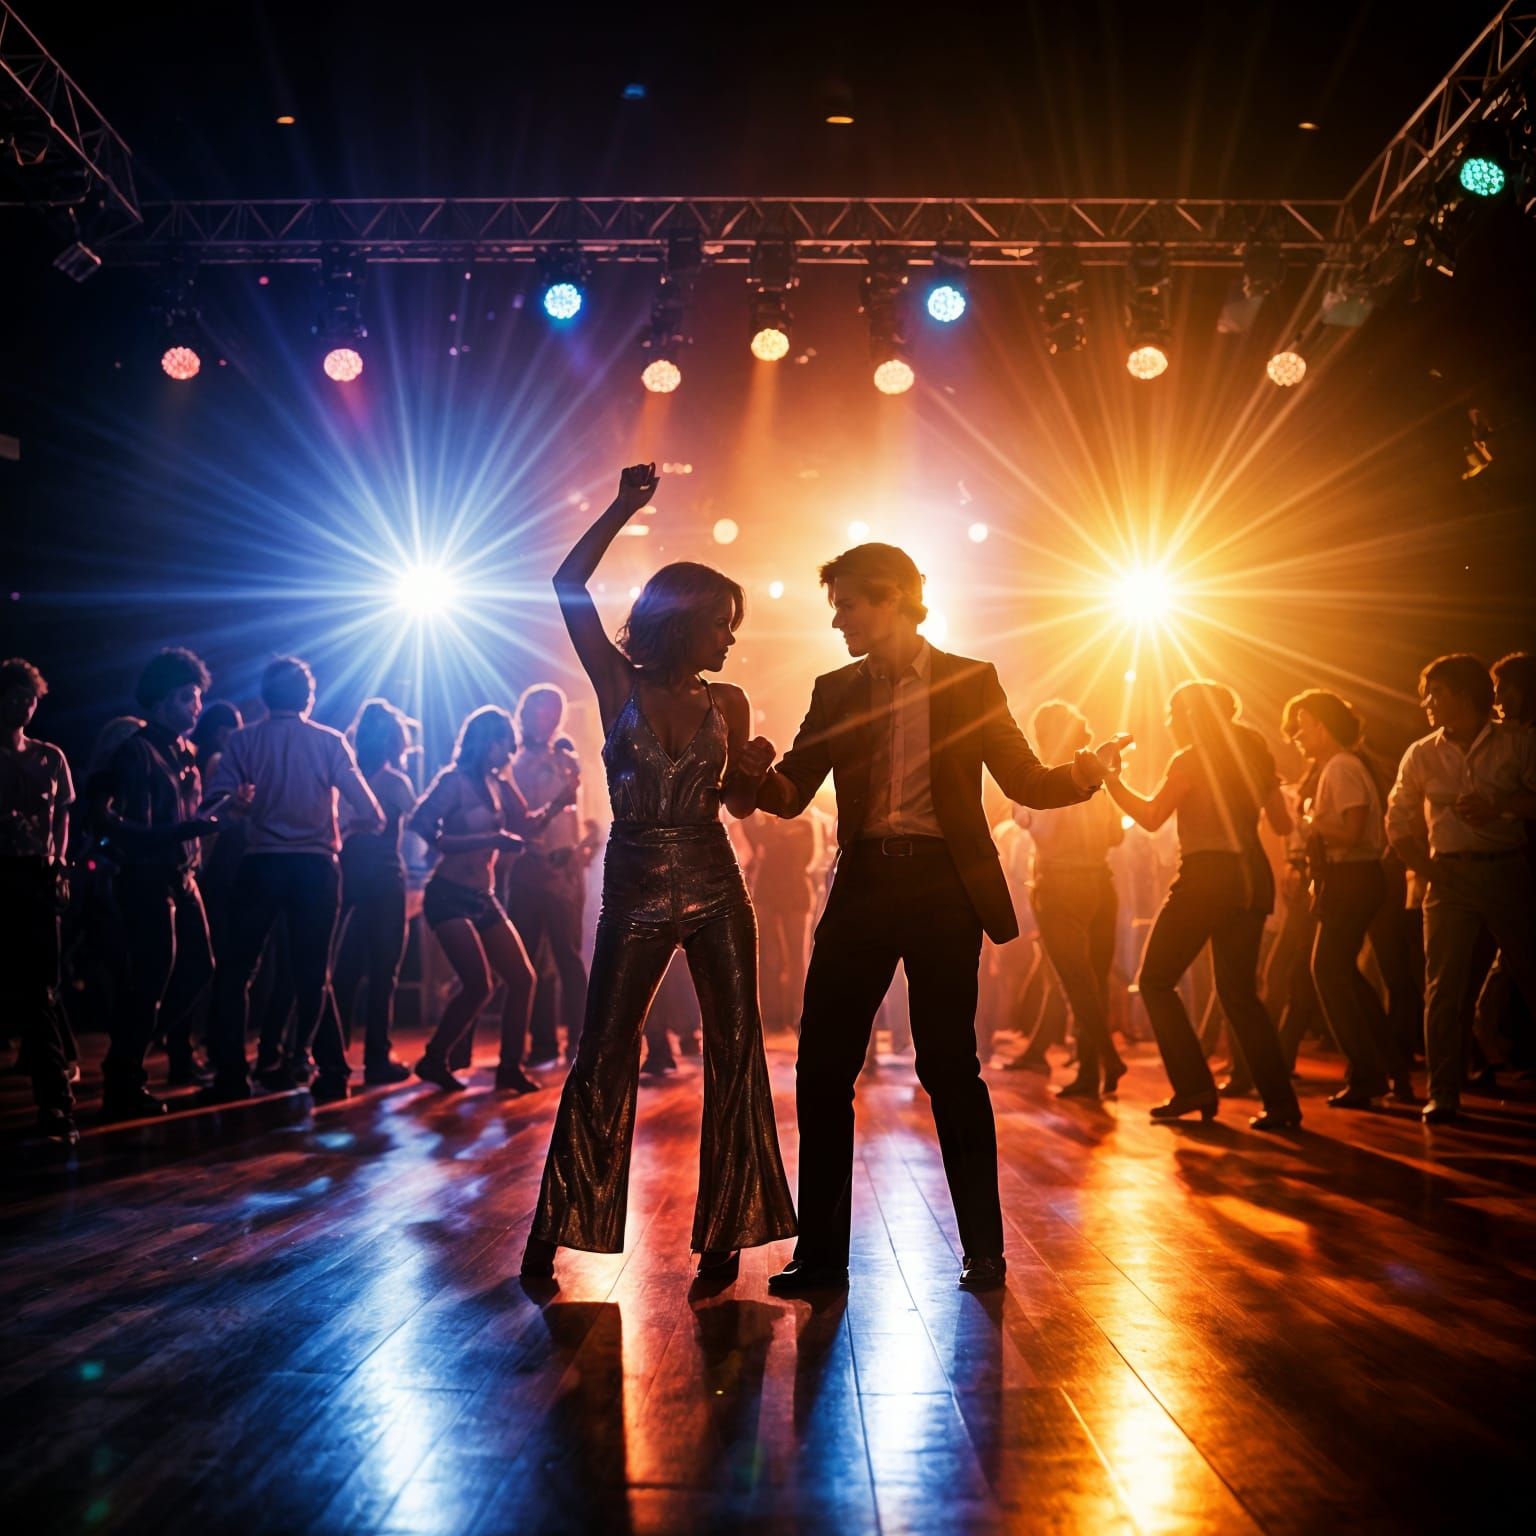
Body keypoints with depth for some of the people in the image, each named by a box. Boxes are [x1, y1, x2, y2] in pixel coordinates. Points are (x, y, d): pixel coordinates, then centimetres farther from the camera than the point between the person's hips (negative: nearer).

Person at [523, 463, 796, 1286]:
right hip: (633, 890, -2)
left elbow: (738, 802, 11)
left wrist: (759, 768, -9)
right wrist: (624, 510, -7)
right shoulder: (618, 684, 1)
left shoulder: (727, 704, 7)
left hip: (715, 888, 2)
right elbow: (568, 586, -4)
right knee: (601, 1058, 3)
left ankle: (724, 1232, 11)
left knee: (734, 1052, 0)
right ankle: (555, 1231, 16)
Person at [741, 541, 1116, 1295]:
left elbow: (1024, 780, 3)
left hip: (943, 886, -3)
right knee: (822, 1068, 1)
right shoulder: (835, 691, 11)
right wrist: (758, 775, -17)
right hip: (863, 883, 3)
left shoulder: (970, 682, 3)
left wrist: (1078, 777, -18)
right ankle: (821, 1251, 13)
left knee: (948, 1066, 0)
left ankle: (983, 1248, 17)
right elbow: (791, 794, 6)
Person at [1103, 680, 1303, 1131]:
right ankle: (1280, 1101, 6)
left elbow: (1151, 817, -13)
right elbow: (1282, 823, 16)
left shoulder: (1190, 759, -6)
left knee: (1155, 980, 5)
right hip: (1252, 877, 7)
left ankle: (1194, 1088, -3)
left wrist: (1112, 779, -5)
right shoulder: (1255, 754, 13)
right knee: (1239, 990, 14)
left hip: (1205, 875, -7)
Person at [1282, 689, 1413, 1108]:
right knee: (1341, 973, 15)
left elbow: (1353, 831, -23)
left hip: (1351, 880, -10)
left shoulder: (1341, 768, -13)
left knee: (1329, 971, -6)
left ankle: (1365, 1076, 0)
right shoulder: (1331, 768, 16)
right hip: (1348, 879, 10)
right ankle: (1392, 1072, 21)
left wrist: (1313, 824, -8)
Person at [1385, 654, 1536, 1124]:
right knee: (1443, 987, -2)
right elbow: (1397, 822, 13)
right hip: (1451, 875, 1)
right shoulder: (1421, 755, 6)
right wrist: (1425, 868, 3)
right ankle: (1443, 1093, 2)